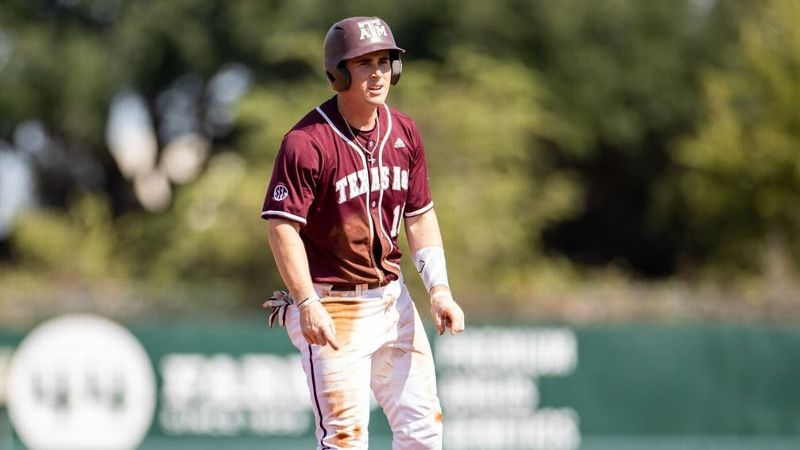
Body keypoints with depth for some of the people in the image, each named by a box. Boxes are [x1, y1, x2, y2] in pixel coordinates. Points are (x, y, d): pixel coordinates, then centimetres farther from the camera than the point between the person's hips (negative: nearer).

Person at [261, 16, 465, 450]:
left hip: (392, 299, 7)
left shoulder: (404, 133, 5)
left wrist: (439, 290, 2)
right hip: (331, 305, -7)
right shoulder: (307, 141, -16)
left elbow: (420, 217, 12)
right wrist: (307, 304, -26)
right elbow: (282, 226, -18)